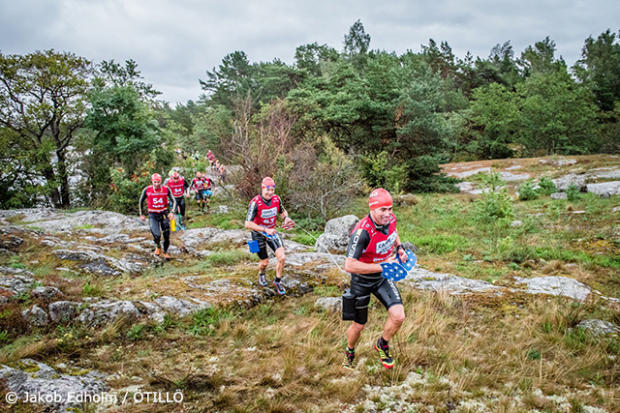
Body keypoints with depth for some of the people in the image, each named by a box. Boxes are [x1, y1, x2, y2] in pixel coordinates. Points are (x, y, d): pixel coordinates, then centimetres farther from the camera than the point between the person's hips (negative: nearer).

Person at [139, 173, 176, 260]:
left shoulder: (166, 189, -8)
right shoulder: (147, 190, -9)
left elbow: (174, 201, 0)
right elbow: (141, 202, 7)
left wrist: (172, 212, -15)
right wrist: (141, 214, 8)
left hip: (164, 214, 2)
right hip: (153, 215, -1)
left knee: (167, 236, 4)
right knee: (157, 236, -17)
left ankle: (165, 252, 29)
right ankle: (158, 246, 18)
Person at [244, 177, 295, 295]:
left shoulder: (276, 199, -12)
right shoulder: (255, 202, -27)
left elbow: (282, 212, 10)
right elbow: (248, 224, -31)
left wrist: (286, 218, -14)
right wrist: (265, 230, -35)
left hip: (272, 231, 3)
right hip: (258, 233, -3)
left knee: (282, 258, -12)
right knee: (265, 262, 6)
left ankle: (278, 281, 13)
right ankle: (261, 274, 44)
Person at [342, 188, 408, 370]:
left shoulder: (391, 219, -11)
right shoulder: (362, 232, -33)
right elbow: (349, 266, -37)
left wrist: (399, 248, -1)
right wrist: (381, 266, -34)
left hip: (383, 278, 5)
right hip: (362, 280, -5)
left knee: (398, 316, -12)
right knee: (359, 326, 10)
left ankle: (382, 345, 19)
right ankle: (350, 351, 44)